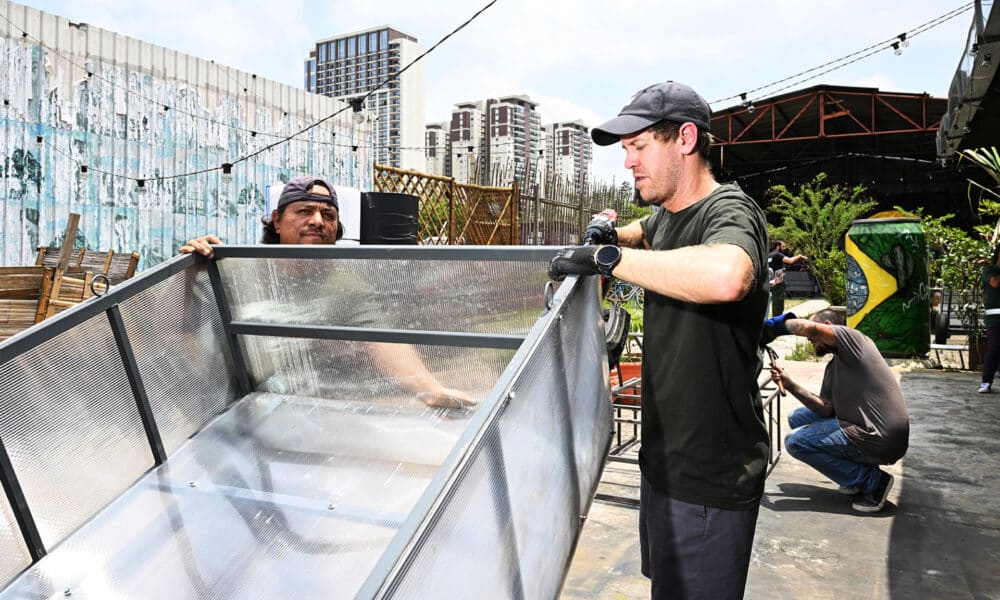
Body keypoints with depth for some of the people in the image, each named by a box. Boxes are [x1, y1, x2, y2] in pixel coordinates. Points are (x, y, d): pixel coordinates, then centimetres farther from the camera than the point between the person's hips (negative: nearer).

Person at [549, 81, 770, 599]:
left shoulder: (729, 211, -19)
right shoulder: (665, 216, 8)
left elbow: (726, 276, -44)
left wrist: (608, 258, -34)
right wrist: (613, 236, 11)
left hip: (710, 480, -9)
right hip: (663, 459, 9)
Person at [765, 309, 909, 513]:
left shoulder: (854, 339, -9)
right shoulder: (833, 367, 18)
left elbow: (808, 327, -28)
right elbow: (826, 409, 7)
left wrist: (779, 323, -12)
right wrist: (789, 384, -1)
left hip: (880, 440, -9)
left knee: (795, 441, -10)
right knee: (798, 418, 13)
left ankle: (872, 480, -3)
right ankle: (858, 475, 12)